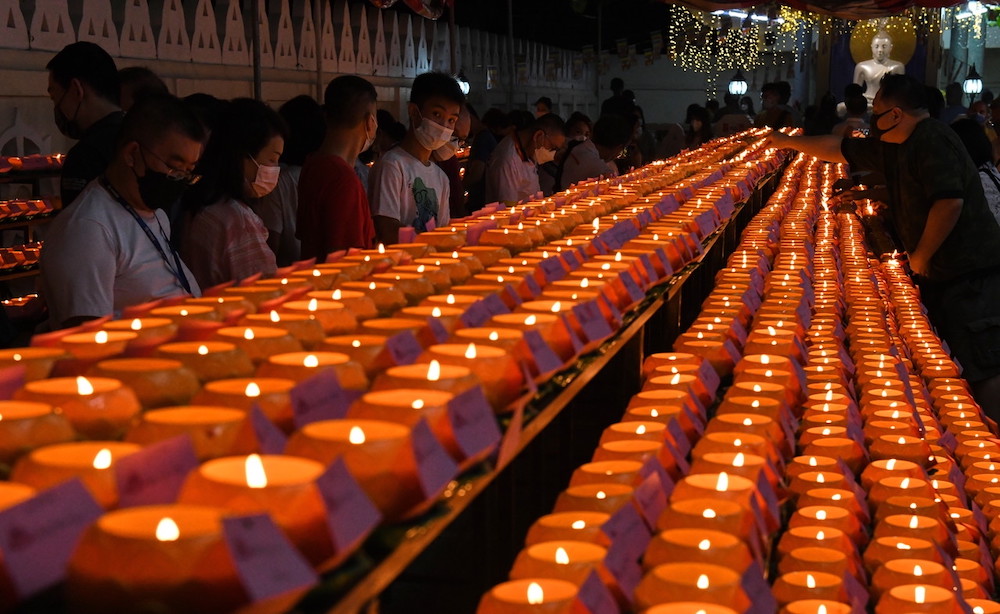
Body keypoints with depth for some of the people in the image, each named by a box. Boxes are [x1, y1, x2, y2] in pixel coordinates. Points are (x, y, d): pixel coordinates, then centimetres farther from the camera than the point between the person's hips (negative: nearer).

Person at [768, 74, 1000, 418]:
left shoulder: (932, 140, -14)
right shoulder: (896, 148, 15)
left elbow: (949, 201, -26)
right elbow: (840, 149, 28)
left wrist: (921, 256, -15)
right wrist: (788, 142, 33)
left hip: (971, 276, -10)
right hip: (943, 274, 10)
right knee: (971, 366, 9)